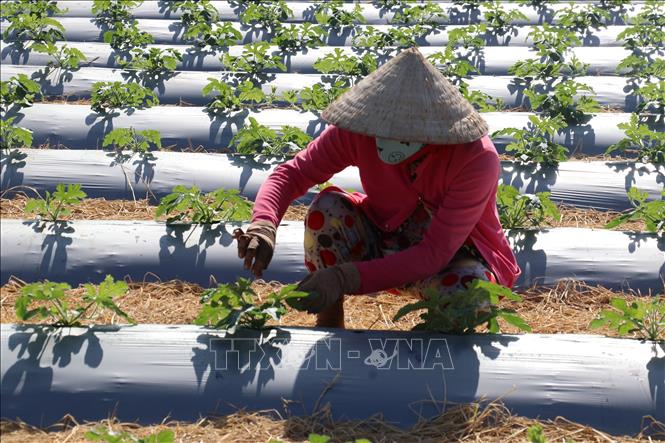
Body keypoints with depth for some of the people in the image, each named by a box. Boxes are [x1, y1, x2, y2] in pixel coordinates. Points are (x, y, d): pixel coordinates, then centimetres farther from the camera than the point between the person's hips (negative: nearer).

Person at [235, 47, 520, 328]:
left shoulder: (477, 159, -32)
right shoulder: (359, 130, -23)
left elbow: (435, 253, -34)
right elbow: (292, 173, -16)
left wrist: (345, 278, -44)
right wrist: (263, 225, -38)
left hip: (458, 256, -3)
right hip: (387, 243, 3)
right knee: (327, 207, -25)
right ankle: (328, 327, -8)